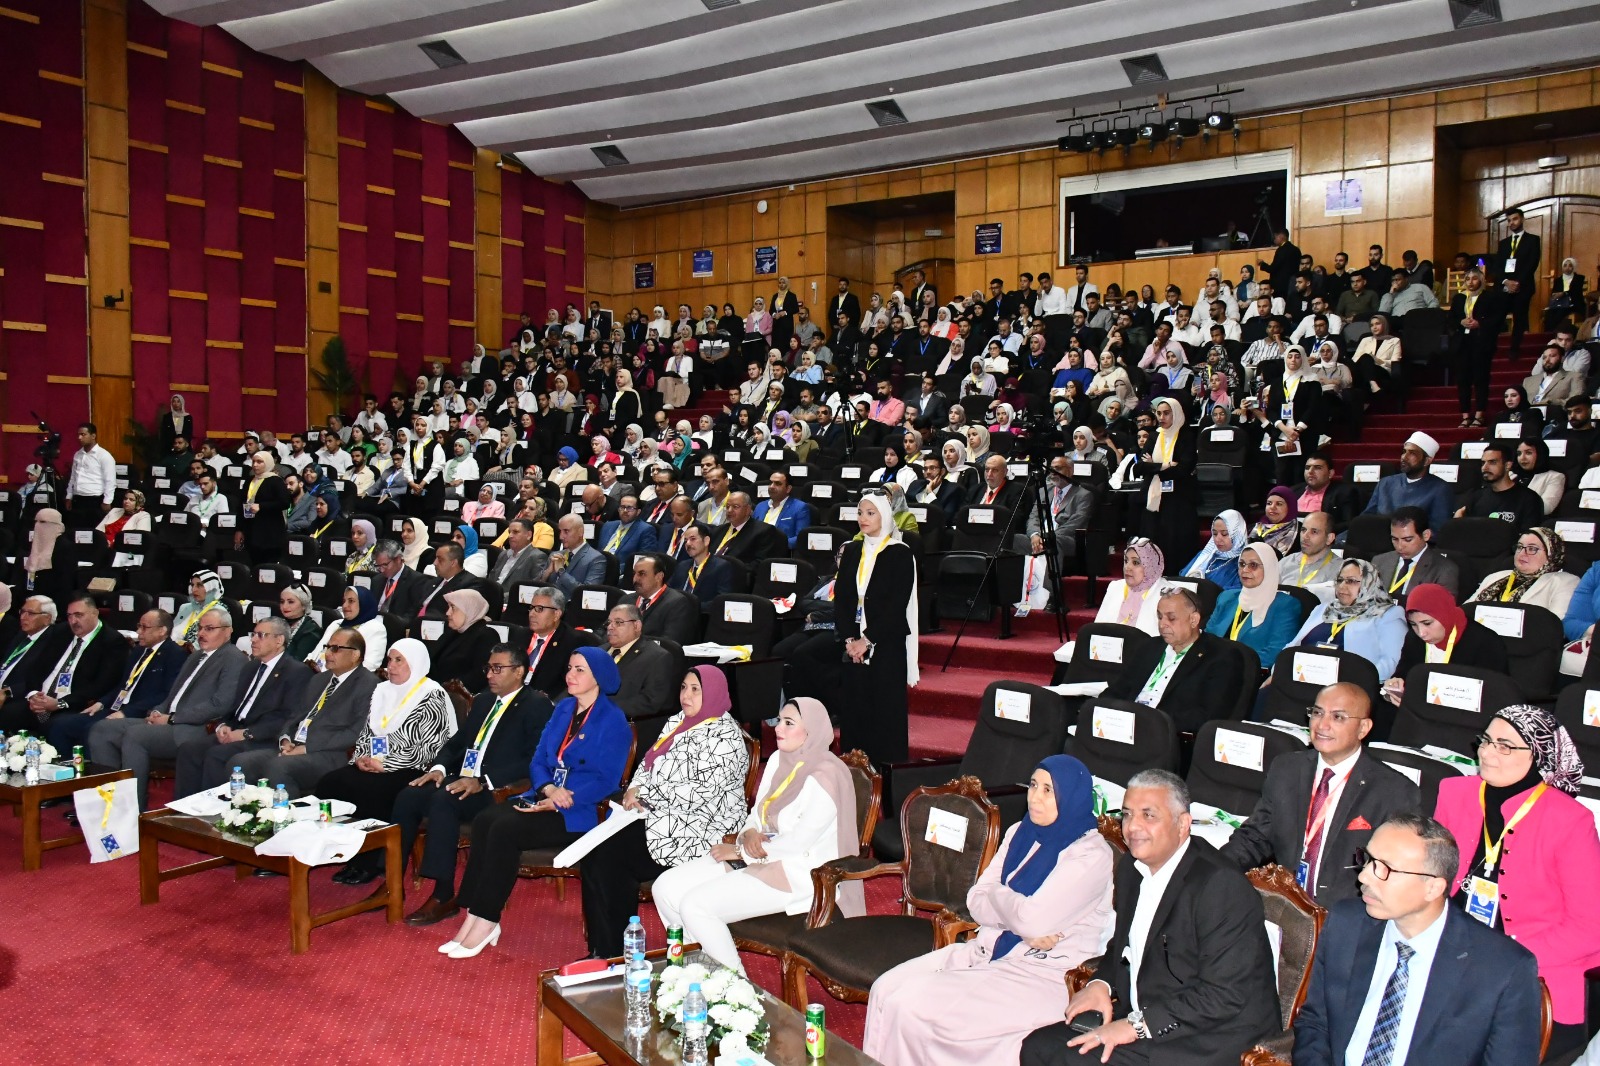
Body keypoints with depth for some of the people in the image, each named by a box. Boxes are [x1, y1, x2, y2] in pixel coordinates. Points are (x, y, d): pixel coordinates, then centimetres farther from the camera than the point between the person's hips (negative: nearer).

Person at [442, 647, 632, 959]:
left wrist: (558, 802, -19)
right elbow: (538, 760, 14)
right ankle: (475, 917, -19)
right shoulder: (563, 708, 16)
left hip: (579, 813, -7)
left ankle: (486, 922, -18)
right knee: (484, 819, -19)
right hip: (544, 797, 7)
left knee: (506, 828, -27)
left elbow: (606, 780, -12)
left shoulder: (613, 721, -6)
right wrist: (548, 789, -9)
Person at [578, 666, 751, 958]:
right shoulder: (677, 722, 13)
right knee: (595, 851, -12)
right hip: (660, 817, 8)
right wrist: (635, 789, -4)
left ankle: (612, 952, 1)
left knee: (610, 858, -17)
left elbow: (701, 792, -21)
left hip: (694, 833, -8)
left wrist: (645, 794, -15)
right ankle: (603, 948, -3)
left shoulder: (724, 738, -14)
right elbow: (649, 762, 18)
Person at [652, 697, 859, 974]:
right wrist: (749, 834, -10)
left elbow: (798, 843, -21)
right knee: (666, 887, -3)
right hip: (758, 860, 9)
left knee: (695, 905, -22)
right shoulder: (778, 760, 9)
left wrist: (740, 851, -12)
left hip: (797, 875, -9)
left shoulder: (825, 777, -18)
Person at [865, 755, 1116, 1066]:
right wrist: (1024, 926, -14)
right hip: (986, 950, 7)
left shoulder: (1092, 854, -13)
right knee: (886, 989, -9)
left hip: (1040, 973, -7)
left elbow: (1032, 919, -23)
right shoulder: (1020, 833, 9)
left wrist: (995, 894, -3)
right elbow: (976, 902, 4)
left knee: (914, 1010, -19)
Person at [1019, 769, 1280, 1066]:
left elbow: (1223, 995, -22)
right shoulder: (1131, 870, 8)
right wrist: (1102, 983, 1)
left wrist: (1138, 1024, -23)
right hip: (1140, 1017, 8)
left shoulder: (1224, 888, -19)